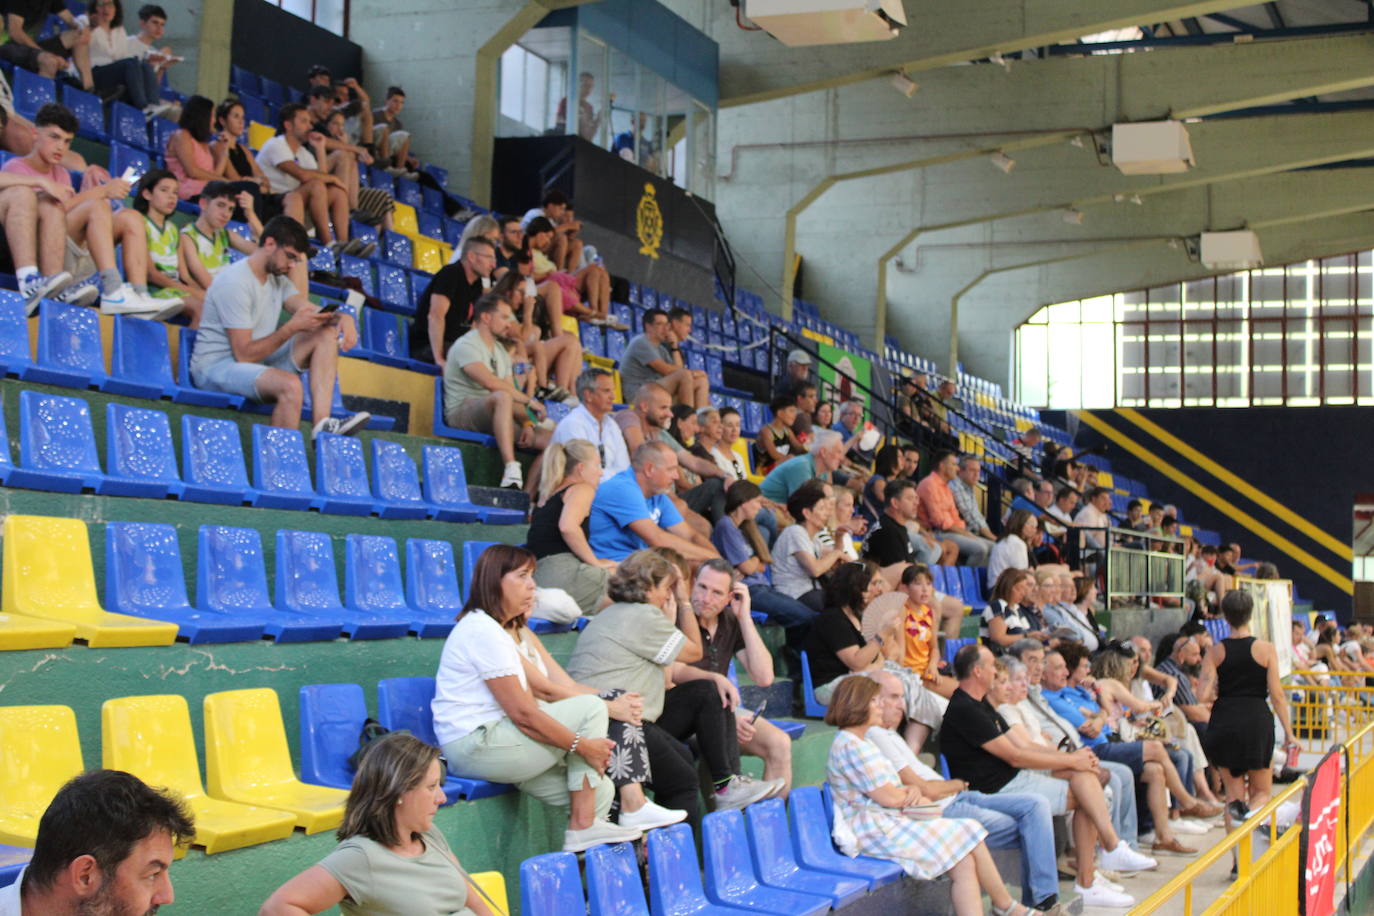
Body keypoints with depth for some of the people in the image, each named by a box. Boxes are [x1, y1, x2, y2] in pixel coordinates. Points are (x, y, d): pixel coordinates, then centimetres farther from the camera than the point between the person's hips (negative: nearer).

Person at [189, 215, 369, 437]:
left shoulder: (278, 278, 10)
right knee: (289, 384, -37)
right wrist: (292, 327, -23)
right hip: (216, 366, -10)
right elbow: (244, 354, -22)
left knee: (327, 334, -6)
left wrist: (342, 317, -18)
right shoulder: (235, 282, -19)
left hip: (258, 360, 10)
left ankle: (322, 424, -21)